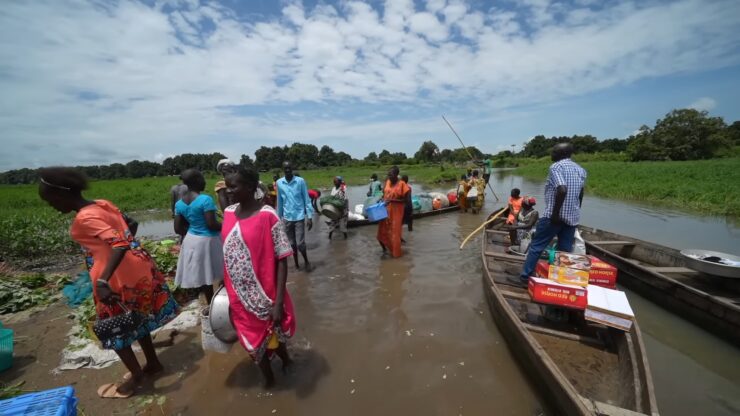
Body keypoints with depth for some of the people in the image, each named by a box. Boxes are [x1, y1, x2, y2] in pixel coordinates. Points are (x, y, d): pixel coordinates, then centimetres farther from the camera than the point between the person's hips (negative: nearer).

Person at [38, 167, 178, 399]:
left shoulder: (84, 218, -20)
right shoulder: (103, 205, 5)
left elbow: (119, 245, -31)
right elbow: (131, 224, 18)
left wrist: (103, 280, -39)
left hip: (119, 278, -8)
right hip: (137, 269, 8)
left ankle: (136, 376, 25)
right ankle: (153, 363, 36)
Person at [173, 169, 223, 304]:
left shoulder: (179, 203, 2)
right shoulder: (206, 199, -20)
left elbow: (178, 228, 4)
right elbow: (212, 224, -24)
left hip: (191, 240, 7)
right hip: (207, 241, -7)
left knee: (202, 275, 16)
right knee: (214, 273, 10)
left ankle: (210, 304, 30)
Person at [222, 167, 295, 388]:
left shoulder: (268, 216, -20)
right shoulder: (229, 213, -1)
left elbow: (281, 260, -19)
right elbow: (227, 253, 8)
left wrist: (278, 302, -22)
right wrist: (227, 289, 12)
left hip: (264, 295, -5)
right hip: (239, 296, 5)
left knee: (271, 335, 19)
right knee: (252, 340, 22)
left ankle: (285, 359, 52)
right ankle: (268, 377, 49)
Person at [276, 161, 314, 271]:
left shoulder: (300, 181, -7)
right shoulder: (279, 183, 1)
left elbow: (307, 199, -5)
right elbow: (279, 201, 9)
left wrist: (309, 217, -8)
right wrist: (279, 217, 13)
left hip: (299, 216, -3)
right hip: (287, 218, 3)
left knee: (300, 243, -5)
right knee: (292, 243, 12)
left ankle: (306, 262, 21)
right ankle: (296, 264, 29)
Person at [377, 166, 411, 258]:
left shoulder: (402, 184, -14)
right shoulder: (387, 182, 3)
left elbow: (405, 200, -14)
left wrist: (392, 200, -24)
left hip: (396, 212, -5)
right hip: (386, 211, 5)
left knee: (394, 232, 6)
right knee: (382, 231, 9)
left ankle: (396, 253, 25)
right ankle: (385, 248, 33)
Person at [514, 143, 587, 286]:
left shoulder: (556, 167, -11)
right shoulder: (580, 170, 14)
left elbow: (562, 190, -25)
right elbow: (580, 195, 18)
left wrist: (555, 213, -21)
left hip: (554, 216, -7)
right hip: (572, 217, 7)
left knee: (536, 246, 3)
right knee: (565, 250, 12)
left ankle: (525, 277, 7)